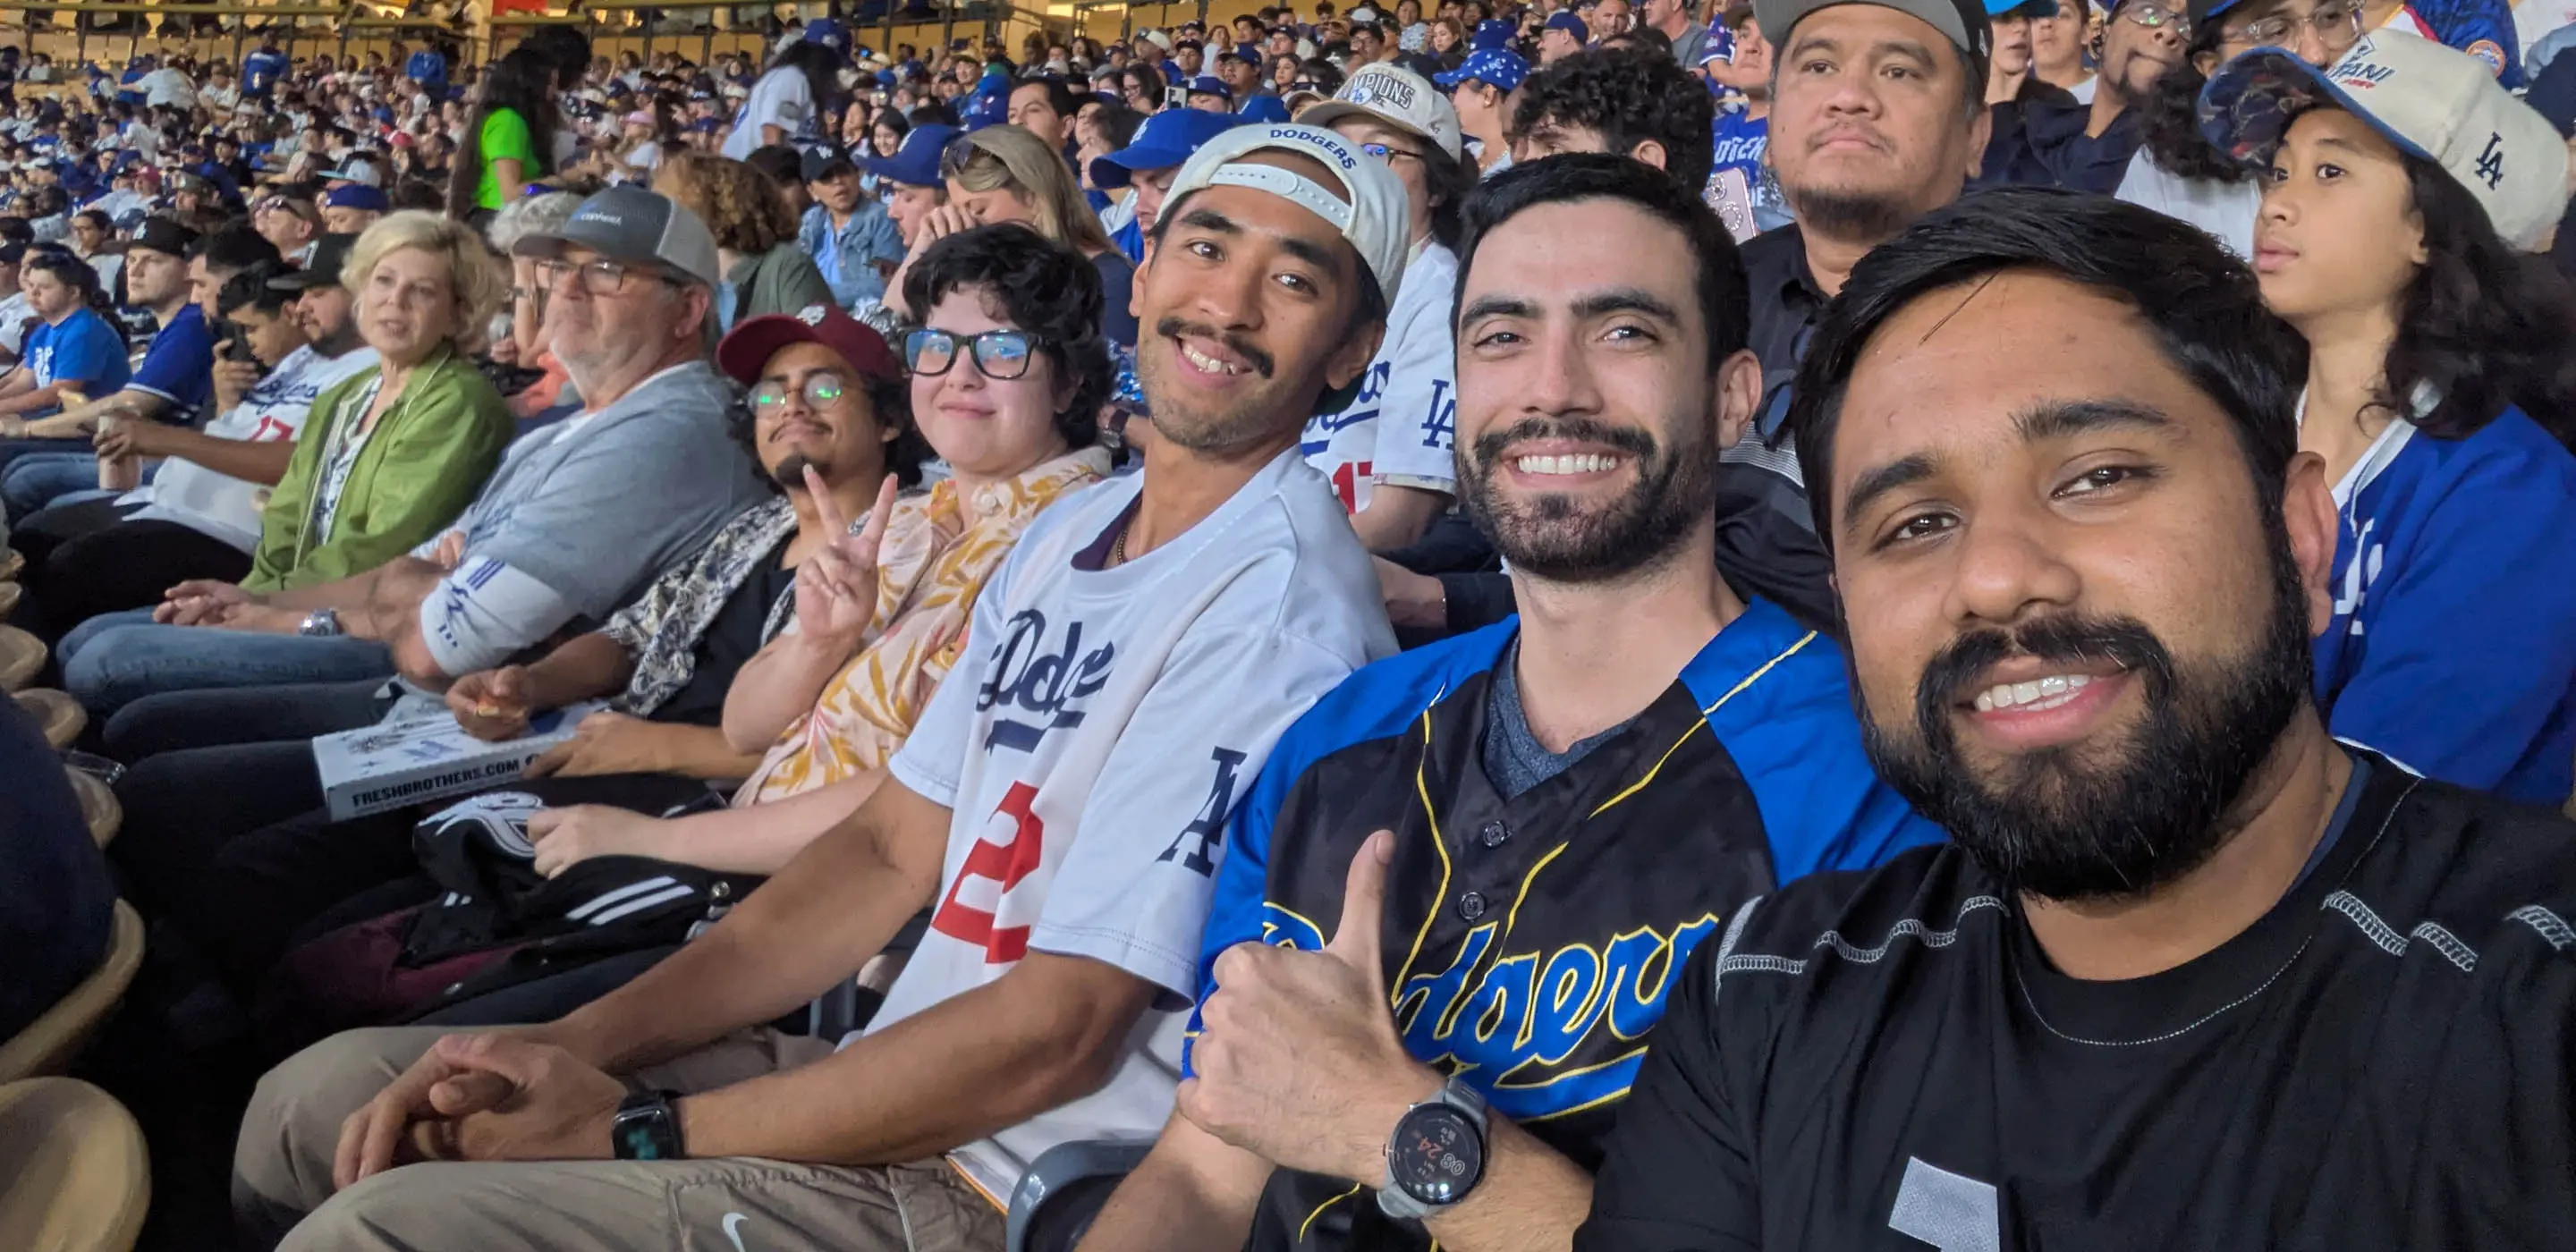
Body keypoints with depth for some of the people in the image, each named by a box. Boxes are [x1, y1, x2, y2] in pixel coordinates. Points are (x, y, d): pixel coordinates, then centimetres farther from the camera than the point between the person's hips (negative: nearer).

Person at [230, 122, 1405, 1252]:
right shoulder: (1068, 534, 10)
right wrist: (565, 1044, -2)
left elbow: (1061, 1028, -21)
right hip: (881, 1067, 8)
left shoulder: (1276, 610, -19)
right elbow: (891, 853, 10)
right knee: (319, 1099, 7)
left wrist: (636, 1131, -15)